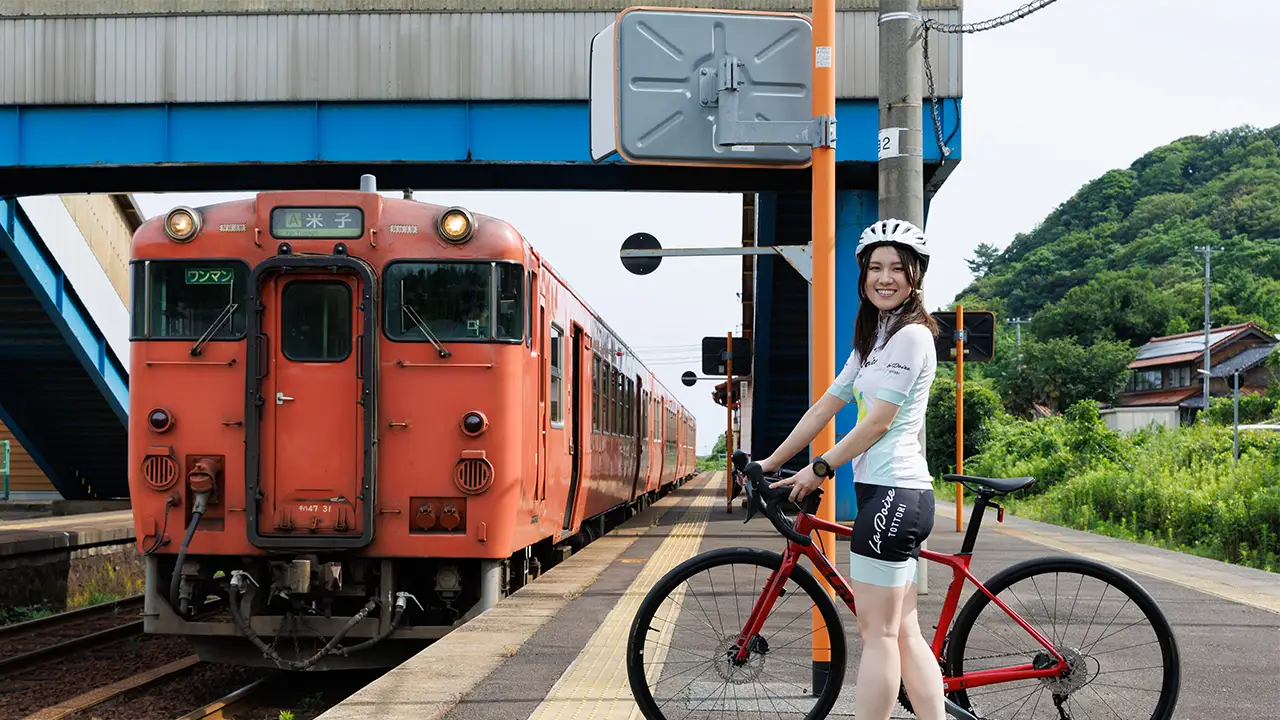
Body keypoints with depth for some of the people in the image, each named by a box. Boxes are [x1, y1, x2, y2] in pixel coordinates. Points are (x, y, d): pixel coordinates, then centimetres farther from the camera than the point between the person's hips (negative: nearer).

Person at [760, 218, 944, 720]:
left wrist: (819, 470, -6)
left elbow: (878, 422, -13)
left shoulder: (910, 335, -10)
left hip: (892, 492, -10)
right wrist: (771, 463, 17)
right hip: (895, 494, 10)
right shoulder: (872, 340, 20)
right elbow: (825, 407, 20)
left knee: (878, 635, -6)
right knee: (905, 634, 9)